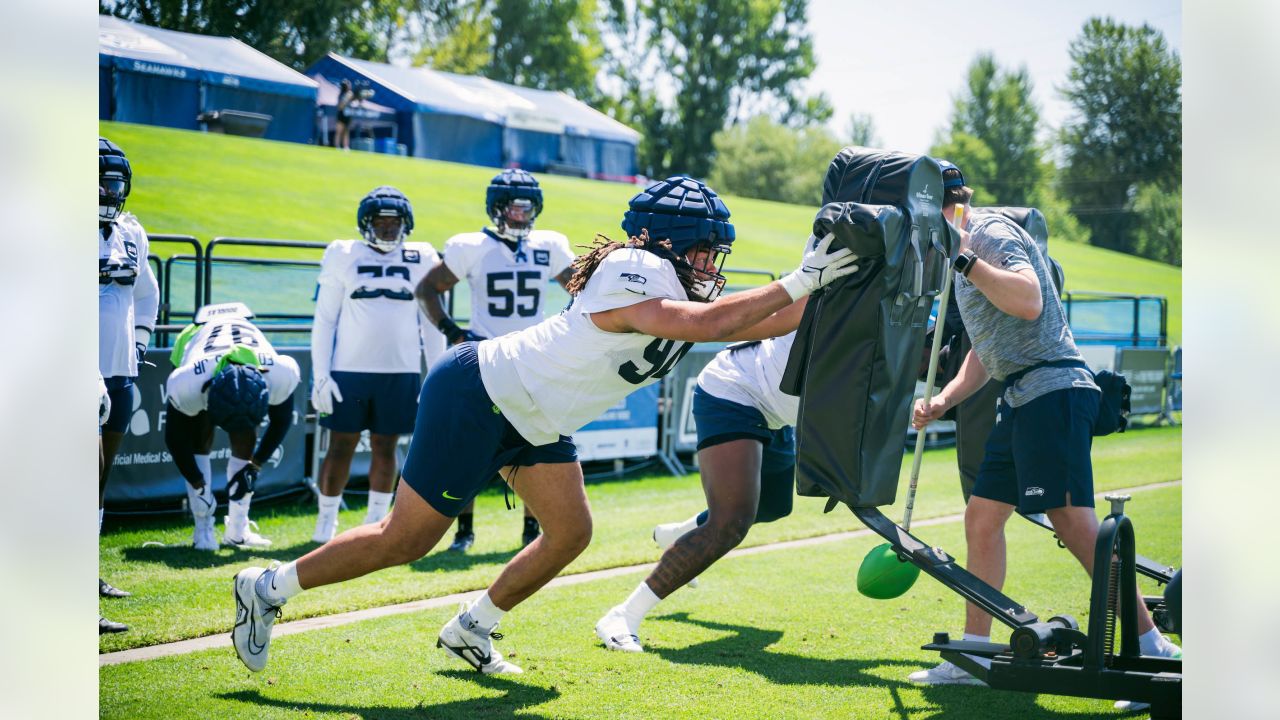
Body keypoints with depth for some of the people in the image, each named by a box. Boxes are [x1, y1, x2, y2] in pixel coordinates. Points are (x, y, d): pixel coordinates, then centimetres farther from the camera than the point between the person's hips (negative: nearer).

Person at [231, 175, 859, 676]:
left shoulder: (682, 292, 4)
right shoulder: (634, 273, -24)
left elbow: (756, 326, 7)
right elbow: (707, 324, -38)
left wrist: (821, 287, -4)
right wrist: (800, 281, -34)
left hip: (532, 421, 10)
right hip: (476, 396, -10)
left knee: (570, 533, 5)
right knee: (407, 539, -4)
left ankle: (470, 630, 22)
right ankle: (268, 587, 11)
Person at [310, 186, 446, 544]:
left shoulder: (421, 260, 7)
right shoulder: (343, 257, 3)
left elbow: (432, 325, 11)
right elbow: (324, 321, 5)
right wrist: (320, 375, -2)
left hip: (401, 372, 1)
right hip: (349, 370, -1)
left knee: (385, 448, 7)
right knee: (341, 447, 4)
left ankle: (376, 522, 19)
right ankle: (325, 522, 15)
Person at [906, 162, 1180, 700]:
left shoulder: (992, 232, -6)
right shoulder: (967, 252, 24)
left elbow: (1029, 302, -24)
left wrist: (967, 261, -21)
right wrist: (942, 401, 15)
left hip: (1052, 388, -10)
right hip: (1022, 401, 11)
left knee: (1072, 520, -18)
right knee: (981, 516, 10)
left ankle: (1151, 647, -18)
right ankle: (974, 655, 16)